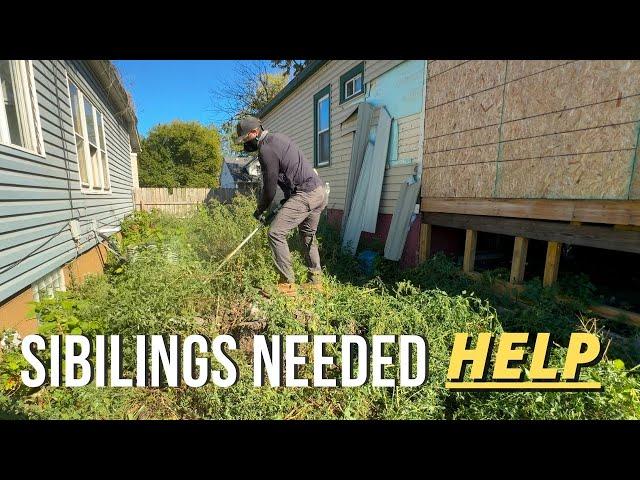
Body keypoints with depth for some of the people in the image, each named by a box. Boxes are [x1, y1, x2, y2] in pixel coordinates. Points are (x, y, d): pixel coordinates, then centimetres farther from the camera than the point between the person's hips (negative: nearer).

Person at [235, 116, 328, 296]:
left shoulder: (266, 149, -10)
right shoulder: (278, 137, 19)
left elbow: (269, 188, -7)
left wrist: (259, 210, 9)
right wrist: (287, 200, 21)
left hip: (305, 195, -10)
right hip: (319, 192, 10)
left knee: (276, 233, -9)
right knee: (308, 236, 20)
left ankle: (287, 284, -6)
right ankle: (316, 281, 26)